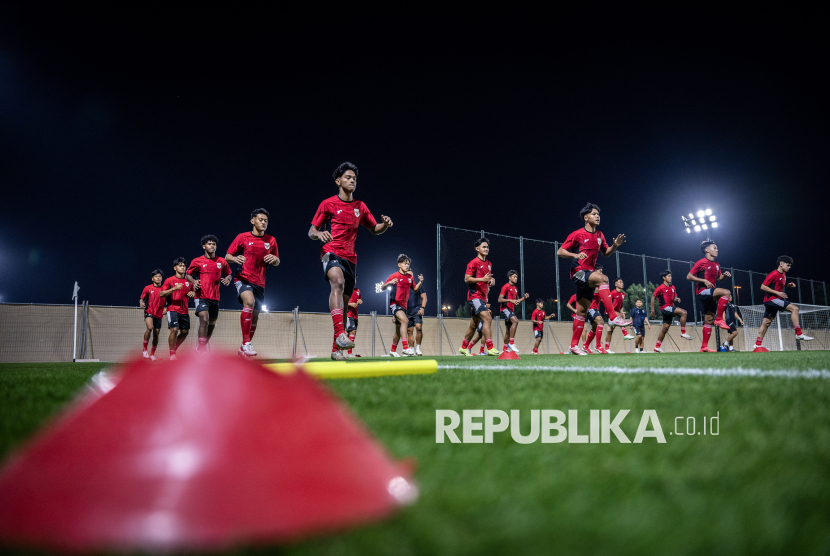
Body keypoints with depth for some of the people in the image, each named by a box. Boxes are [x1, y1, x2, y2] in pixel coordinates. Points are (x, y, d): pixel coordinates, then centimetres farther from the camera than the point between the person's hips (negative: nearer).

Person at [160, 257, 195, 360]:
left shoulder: (188, 281, 11)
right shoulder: (170, 280, -1)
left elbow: (193, 291, 26)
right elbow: (161, 294, -7)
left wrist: (192, 293, 1)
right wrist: (174, 288, -21)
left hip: (184, 311, 5)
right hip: (173, 309, -5)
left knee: (185, 332, 6)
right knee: (174, 330, -17)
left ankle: (174, 349, 26)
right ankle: (172, 354, -6)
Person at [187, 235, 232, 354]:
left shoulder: (222, 262, 7)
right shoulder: (197, 261, 1)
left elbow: (229, 274, 19)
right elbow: (187, 275, 10)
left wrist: (228, 279, -5)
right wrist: (193, 281, -12)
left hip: (215, 298, 4)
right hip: (202, 296, -4)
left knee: (212, 323, 13)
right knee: (204, 320, -22)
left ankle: (204, 345, 32)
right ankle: (201, 348, -22)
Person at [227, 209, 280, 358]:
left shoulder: (271, 240, 9)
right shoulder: (242, 237, 0)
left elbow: (277, 263, 16)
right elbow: (227, 256, 3)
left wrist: (275, 259, -9)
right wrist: (235, 258, -21)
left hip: (259, 282, 5)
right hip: (243, 278, -5)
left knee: (254, 317, 8)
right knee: (249, 301, -32)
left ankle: (244, 349, 25)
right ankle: (246, 344, -31)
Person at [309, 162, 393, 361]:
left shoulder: (360, 207, 16)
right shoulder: (328, 204, 4)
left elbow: (374, 229, 23)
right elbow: (311, 231, 4)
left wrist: (385, 224, 0)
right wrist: (319, 234, -20)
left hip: (350, 258, 5)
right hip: (331, 253, -5)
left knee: (344, 302, 4)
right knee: (338, 282, -35)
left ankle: (336, 349, 11)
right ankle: (340, 334, -46)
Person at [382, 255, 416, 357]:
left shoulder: (410, 277, 11)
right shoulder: (394, 276, -3)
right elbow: (382, 288, -3)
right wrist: (389, 283, -24)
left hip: (403, 306, 7)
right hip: (394, 304, -7)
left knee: (398, 331, 13)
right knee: (405, 320, -31)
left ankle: (393, 350, 30)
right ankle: (405, 348, -37)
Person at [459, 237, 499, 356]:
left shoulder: (489, 264, 18)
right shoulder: (474, 263, -7)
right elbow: (466, 279, -12)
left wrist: (491, 281, 7)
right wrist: (482, 279, -23)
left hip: (483, 297, 9)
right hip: (475, 296, -9)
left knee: (474, 324, 13)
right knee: (487, 318, -22)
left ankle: (463, 348, 24)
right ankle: (490, 348, -25)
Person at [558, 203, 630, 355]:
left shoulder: (599, 235, 13)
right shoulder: (577, 234, -6)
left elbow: (606, 253, 23)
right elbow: (560, 252, -6)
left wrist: (615, 245, 2)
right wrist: (576, 255, -25)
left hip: (589, 274, 7)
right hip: (578, 272, -7)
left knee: (582, 311, 6)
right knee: (602, 278, -34)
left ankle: (574, 346, 11)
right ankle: (613, 317, -37)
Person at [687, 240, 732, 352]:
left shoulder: (716, 264, 15)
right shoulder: (701, 262, -7)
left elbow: (718, 278, 25)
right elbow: (689, 276, -9)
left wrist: (724, 275, 2)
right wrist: (704, 281, -17)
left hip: (711, 295, 8)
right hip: (702, 292, -8)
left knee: (709, 321, 7)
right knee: (726, 292, -29)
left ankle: (704, 347, 11)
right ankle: (719, 319, -21)